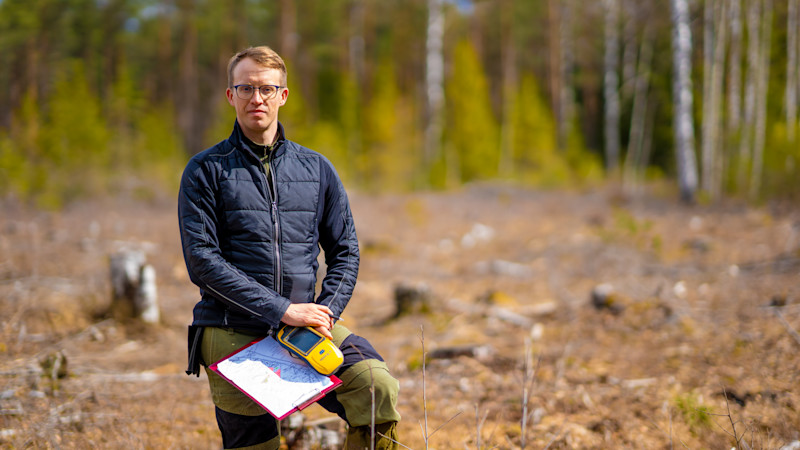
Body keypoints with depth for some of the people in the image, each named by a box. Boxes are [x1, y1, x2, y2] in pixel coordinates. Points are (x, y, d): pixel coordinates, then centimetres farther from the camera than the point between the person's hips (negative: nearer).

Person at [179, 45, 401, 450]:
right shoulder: (205, 171, 3)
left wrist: (325, 312, -5)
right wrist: (281, 310, -16)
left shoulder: (316, 169, 14)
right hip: (231, 332, -2)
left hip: (304, 322, 2)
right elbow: (202, 260, -8)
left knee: (378, 388, -22)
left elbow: (344, 250, 15)